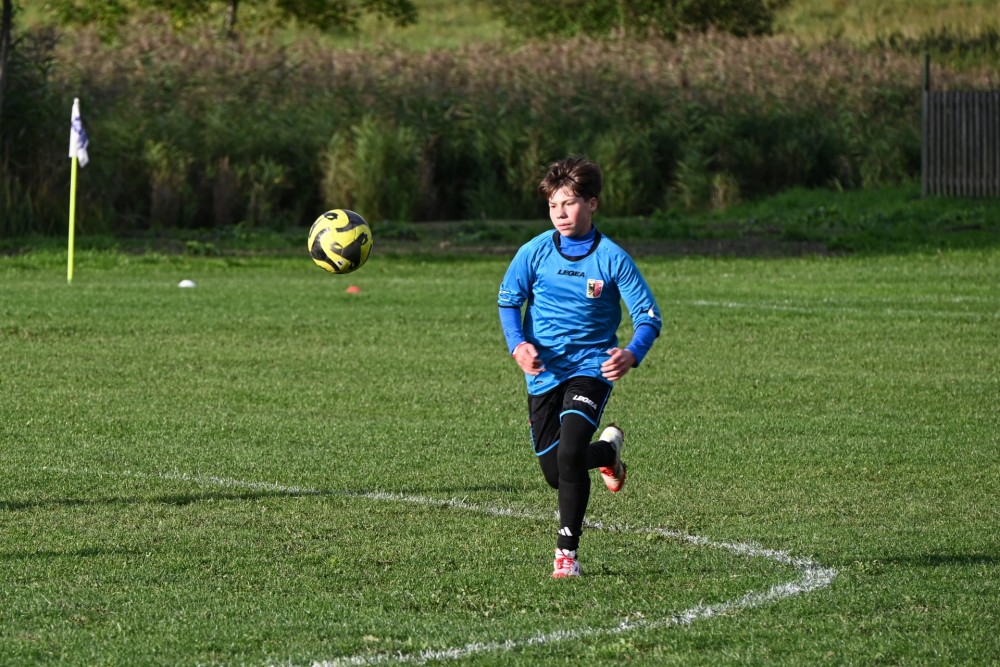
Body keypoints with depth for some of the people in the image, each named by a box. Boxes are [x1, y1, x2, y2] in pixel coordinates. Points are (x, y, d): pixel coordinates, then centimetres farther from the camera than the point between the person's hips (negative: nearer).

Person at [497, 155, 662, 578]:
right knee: (555, 474, 8)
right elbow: (508, 302, 7)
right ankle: (608, 449, 43)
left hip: (591, 368, -3)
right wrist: (518, 345, -12)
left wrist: (631, 355, -30)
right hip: (543, 373, 3)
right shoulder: (534, 253, -5)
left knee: (569, 453, -24)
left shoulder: (612, 258, -11)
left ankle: (567, 552, -9)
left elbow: (649, 317, -10)